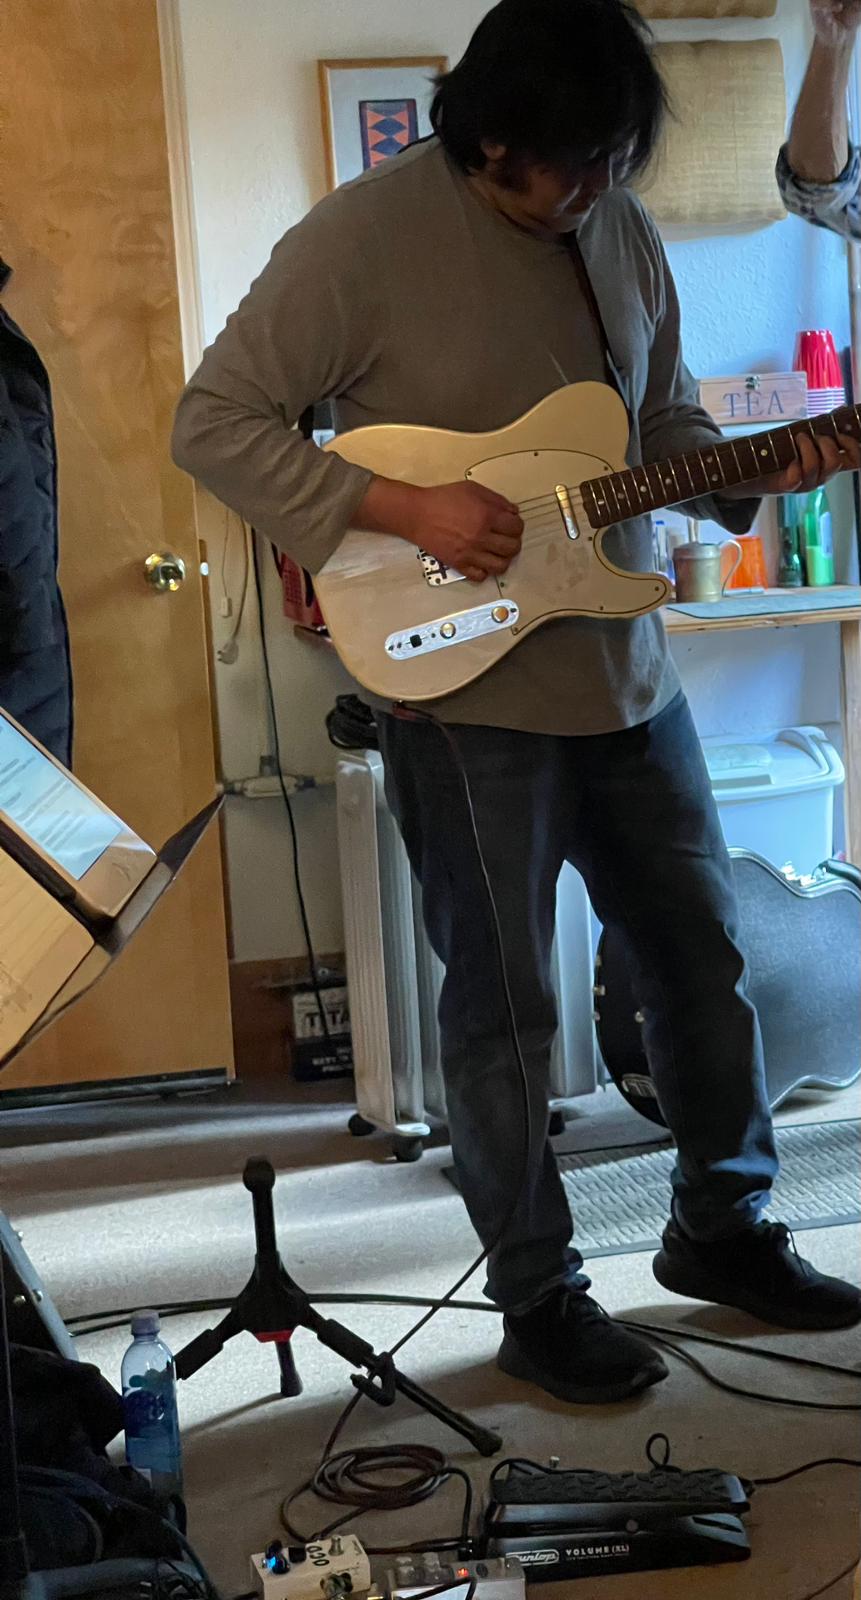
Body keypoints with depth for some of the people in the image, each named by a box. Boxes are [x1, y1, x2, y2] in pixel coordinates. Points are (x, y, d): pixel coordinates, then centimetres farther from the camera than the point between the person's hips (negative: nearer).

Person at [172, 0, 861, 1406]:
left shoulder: (621, 230, 6)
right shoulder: (365, 236, -13)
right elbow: (213, 421, -12)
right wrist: (403, 511, -20)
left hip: (626, 675, 7)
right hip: (465, 693, -6)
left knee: (704, 956, 14)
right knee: (504, 1004, 4)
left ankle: (723, 1226, 35)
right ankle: (540, 1299, 21)